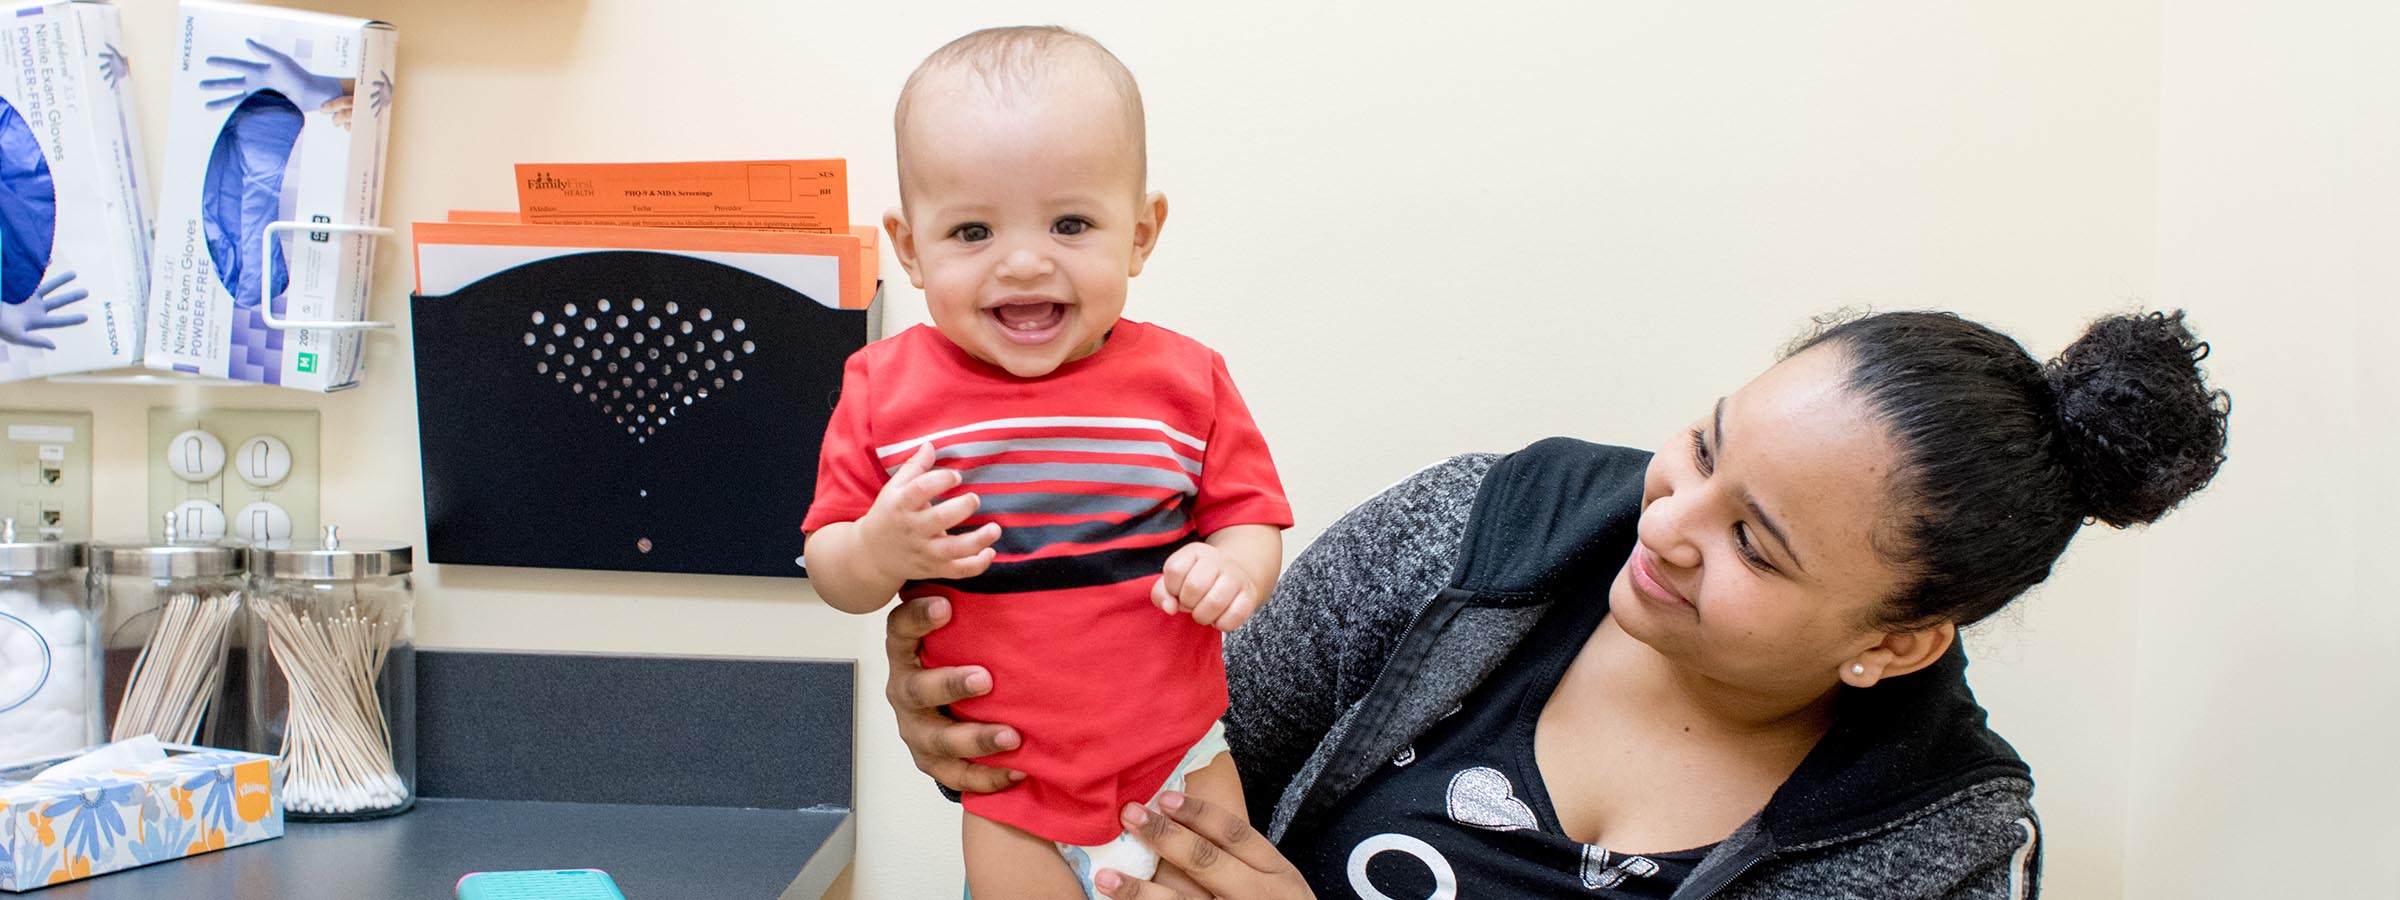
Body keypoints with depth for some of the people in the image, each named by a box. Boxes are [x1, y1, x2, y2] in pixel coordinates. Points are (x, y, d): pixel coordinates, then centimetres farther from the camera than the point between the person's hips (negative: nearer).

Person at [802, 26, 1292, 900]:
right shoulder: (885, 389, -8)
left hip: (1177, 761, 0)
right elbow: (828, 567, -3)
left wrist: (1234, 569, -23)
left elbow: (1251, 520, 0)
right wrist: (878, 553, -25)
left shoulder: (1185, 381, -8)